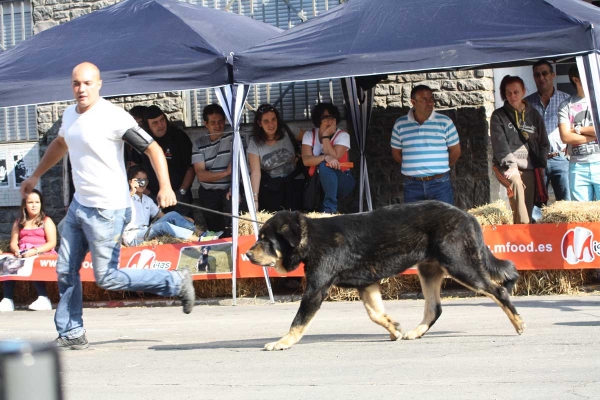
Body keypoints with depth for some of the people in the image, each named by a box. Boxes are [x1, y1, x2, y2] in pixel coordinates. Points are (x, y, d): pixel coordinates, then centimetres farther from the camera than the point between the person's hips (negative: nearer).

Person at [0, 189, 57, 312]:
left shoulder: (46, 221, 11)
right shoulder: (19, 223, 22)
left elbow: (52, 243, -2)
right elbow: (13, 243, 13)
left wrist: (35, 251, -17)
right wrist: (16, 251, -12)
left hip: (43, 255, -4)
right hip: (22, 255, 4)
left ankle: (43, 298, -36)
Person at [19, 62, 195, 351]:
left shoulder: (113, 117, -18)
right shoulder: (70, 114, 8)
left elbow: (152, 148, -20)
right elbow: (60, 144, 30)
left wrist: (165, 187, -33)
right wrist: (36, 176, 36)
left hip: (107, 210, -8)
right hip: (79, 205, 8)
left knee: (107, 278, -6)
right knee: (65, 271, 9)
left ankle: (176, 283, 8)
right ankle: (71, 335, 19)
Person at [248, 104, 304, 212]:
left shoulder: (288, 132, -6)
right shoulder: (254, 142, -7)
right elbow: (255, 172, -14)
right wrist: (255, 199, -22)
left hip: (293, 182, 0)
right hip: (271, 185, 0)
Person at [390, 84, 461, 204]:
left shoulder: (445, 122, 0)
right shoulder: (400, 125, 3)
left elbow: (455, 150, 7)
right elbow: (396, 153, 12)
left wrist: (440, 168, 10)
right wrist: (413, 168, 9)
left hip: (440, 183, -1)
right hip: (412, 185, 1)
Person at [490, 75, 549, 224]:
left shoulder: (534, 115, 14)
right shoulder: (499, 116, 4)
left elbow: (543, 143, 16)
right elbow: (499, 144, -7)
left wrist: (540, 165, 4)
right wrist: (511, 165, -19)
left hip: (529, 168, 4)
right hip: (507, 167, -4)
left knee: (529, 207, -4)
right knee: (516, 182, -35)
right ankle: (523, 225, -40)